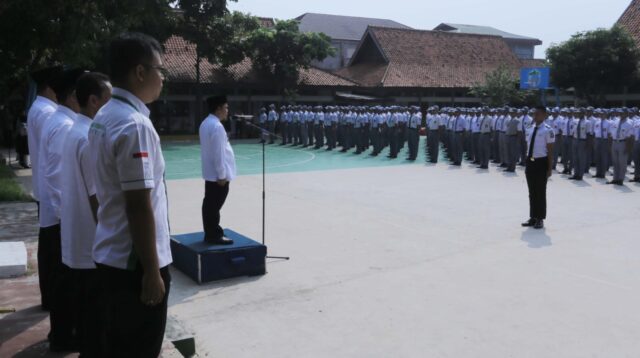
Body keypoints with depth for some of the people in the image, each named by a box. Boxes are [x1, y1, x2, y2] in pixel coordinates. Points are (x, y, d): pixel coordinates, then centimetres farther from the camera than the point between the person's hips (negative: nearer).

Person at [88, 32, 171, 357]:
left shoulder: (103, 117, 8)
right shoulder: (135, 125, -21)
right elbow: (139, 206, -23)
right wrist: (152, 270, -17)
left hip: (109, 255, 9)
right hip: (134, 262, -9)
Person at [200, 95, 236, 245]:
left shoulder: (206, 123, 11)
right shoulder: (216, 126, -21)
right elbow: (218, 153, -22)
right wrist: (222, 174, -18)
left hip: (210, 172, 10)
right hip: (217, 173, -10)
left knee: (210, 204, 15)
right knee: (215, 205, -2)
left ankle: (212, 232, 25)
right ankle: (214, 236, 6)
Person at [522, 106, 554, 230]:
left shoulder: (547, 130, -10)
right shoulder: (529, 129, 9)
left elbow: (550, 151, -9)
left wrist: (550, 168, -10)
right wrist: (527, 164, 12)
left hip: (541, 162, -6)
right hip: (530, 161, 6)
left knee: (540, 192, 3)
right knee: (532, 192, 12)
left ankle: (540, 219, 15)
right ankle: (533, 217, 23)